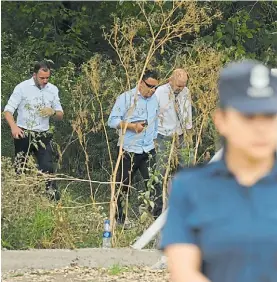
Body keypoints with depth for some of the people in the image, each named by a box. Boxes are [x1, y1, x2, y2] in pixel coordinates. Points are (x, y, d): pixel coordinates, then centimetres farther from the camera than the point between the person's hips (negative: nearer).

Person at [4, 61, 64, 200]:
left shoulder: (53, 89, 6)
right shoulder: (22, 87, -6)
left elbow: (60, 115, 11)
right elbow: (8, 110, -9)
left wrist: (53, 112, -14)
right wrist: (13, 126, -28)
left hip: (43, 136, 3)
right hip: (23, 135, -3)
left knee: (47, 168, -6)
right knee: (20, 169, 3)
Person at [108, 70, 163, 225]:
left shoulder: (155, 99, 10)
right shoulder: (126, 98, -8)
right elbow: (113, 121, -11)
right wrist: (132, 126, -20)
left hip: (149, 150, 4)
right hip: (129, 150, -4)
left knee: (154, 183, -4)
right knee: (123, 186, 6)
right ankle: (120, 219, 17)